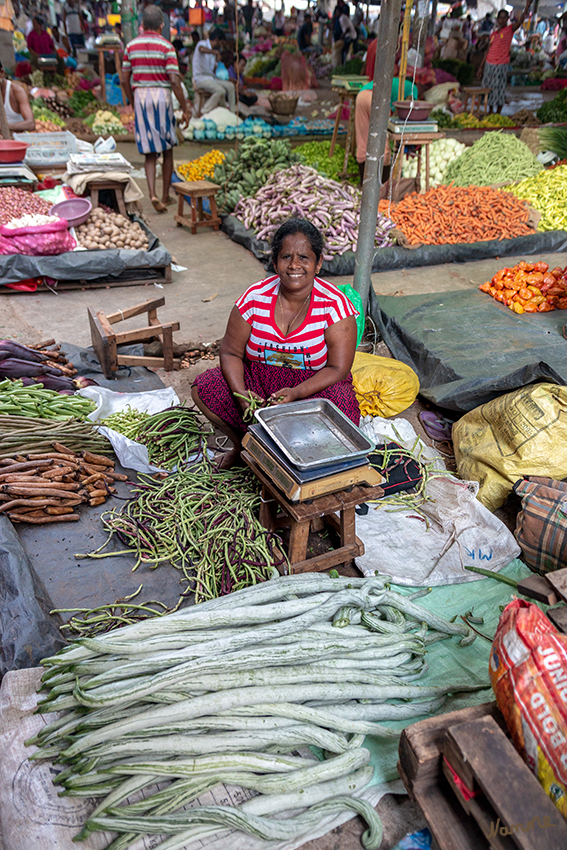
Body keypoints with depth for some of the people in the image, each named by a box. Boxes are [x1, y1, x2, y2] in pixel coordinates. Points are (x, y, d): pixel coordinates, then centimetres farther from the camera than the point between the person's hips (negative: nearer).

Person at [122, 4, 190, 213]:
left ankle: (153, 194, -16)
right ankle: (166, 195, 15)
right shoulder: (166, 46, -4)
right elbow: (174, 81, -12)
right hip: (162, 97, -3)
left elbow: (125, 80, 8)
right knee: (167, 149, 12)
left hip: (140, 97, 3)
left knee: (150, 152, 4)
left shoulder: (131, 46, 7)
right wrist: (185, 108, -7)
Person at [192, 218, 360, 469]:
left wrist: (296, 393, -31)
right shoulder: (255, 298, -9)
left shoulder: (334, 304, -14)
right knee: (204, 388, -17)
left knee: (340, 405, -34)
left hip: (316, 384, -2)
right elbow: (231, 352, -3)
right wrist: (241, 393, -23)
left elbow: (338, 369, -16)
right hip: (258, 379, 3)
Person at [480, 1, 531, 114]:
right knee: (488, 88, 10)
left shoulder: (510, 29, 1)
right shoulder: (493, 34, 13)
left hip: (501, 65, -5)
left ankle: (498, 114, 5)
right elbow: (488, 50, 17)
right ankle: (490, 111, 23)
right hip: (489, 64, 5)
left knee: (499, 89, -3)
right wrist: (481, 66, 15)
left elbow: (520, 21, -16)